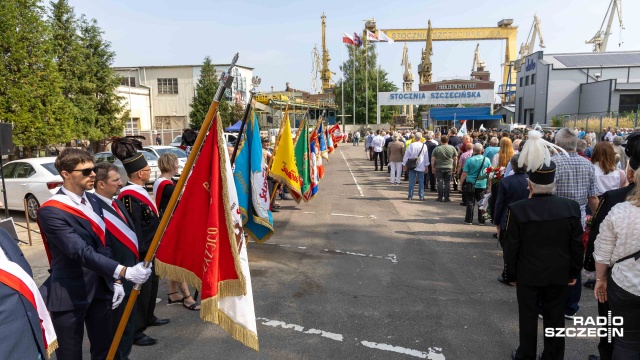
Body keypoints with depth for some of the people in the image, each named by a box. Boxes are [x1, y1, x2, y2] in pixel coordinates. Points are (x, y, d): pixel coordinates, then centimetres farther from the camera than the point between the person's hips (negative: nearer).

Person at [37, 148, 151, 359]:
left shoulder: (92, 200, 6)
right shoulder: (50, 211, -18)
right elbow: (81, 252, -29)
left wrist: (115, 280, 8)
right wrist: (123, 272, -38)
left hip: (100, 289, 7)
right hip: (70, 294, -7)